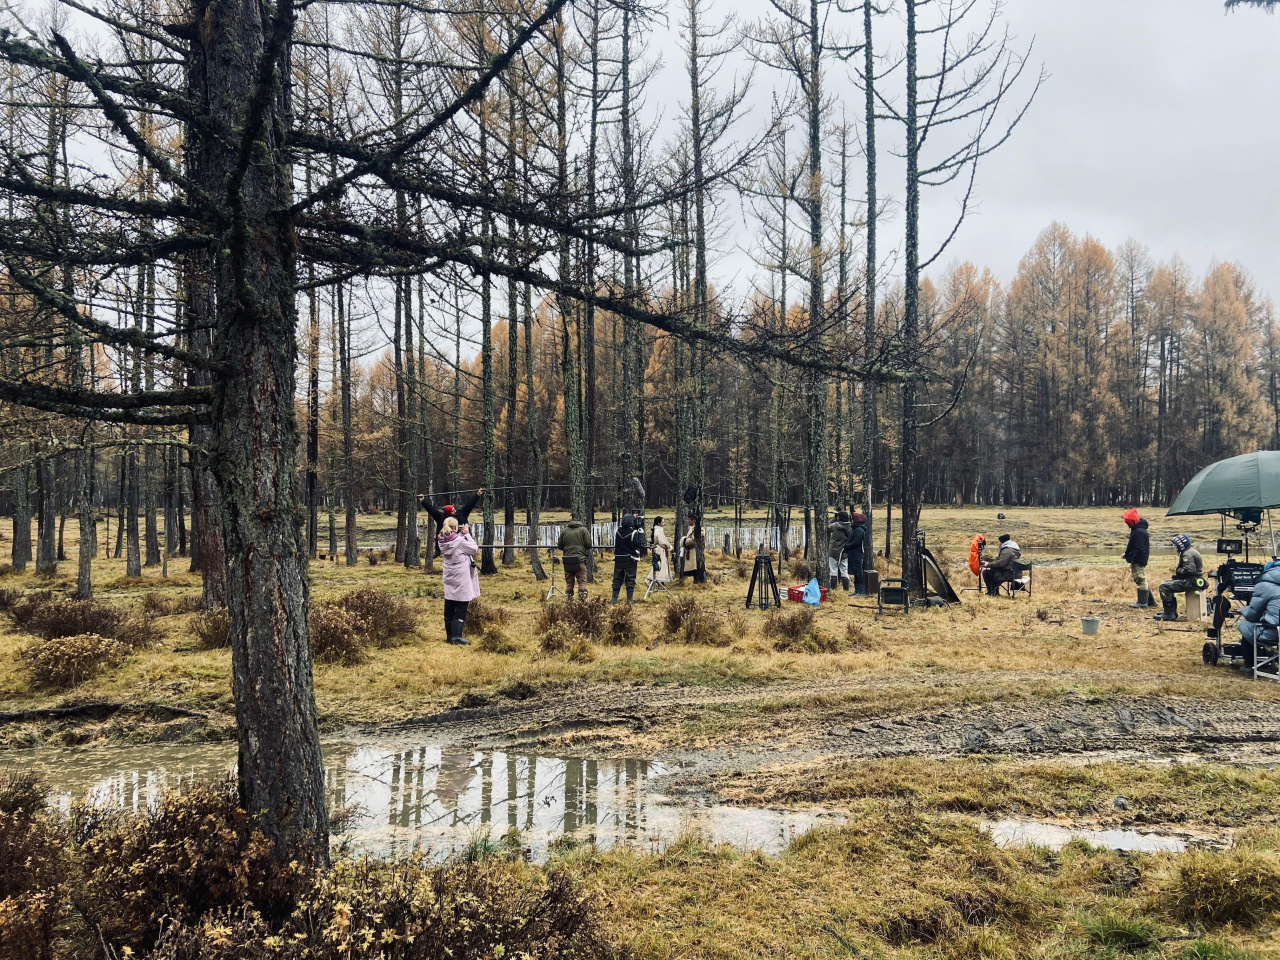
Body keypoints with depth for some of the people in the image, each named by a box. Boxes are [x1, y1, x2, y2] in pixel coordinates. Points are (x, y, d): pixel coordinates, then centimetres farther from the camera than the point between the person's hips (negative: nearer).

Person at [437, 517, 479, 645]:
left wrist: (461, 535, 4)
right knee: (461, 609, -2)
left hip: (449, 579, 7)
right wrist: (467, 534, -4)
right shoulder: (460, 541, -19)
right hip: (461, 580, -7)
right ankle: (456, 636, -8)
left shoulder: (442, 542, 2)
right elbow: (474, 549, -8)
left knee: (449, 609, 11)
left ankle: (449, 636, 18)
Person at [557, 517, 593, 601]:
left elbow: (560, 546, 9)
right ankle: (582, 598, -7)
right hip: (580, 559, -3)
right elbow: (588, 545, -5)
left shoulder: (564, 530, 8)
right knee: (582, 581, 0)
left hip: (567, 560, 3)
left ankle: (568, 599, 12)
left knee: (569, 582, 11)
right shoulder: (583, 530, 0)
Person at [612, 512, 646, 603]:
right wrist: (641, 531, -7)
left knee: (617, 579, 12)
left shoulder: (618, 531, -2)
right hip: (630, 560, -4)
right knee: (630, 580, 4)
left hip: (618, 559, 4)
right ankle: (629, 600, 4)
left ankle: (614, 599, 14)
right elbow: (640, 544, -13)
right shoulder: (633, 532, -15)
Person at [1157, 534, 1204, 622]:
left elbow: (1189, 570, -29)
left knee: (1164, 587, -17)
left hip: (1192, 582, -12)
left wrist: (1177, 570, -11)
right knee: (1168, 583, 24)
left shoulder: (1187, 554, -18)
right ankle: (1171, 611, 23)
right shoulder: (1191, 551, 17)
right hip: (1193, 579, 12)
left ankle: (1169, 614, -14)